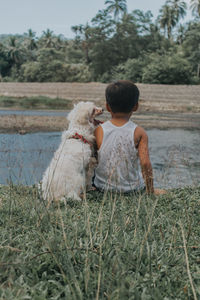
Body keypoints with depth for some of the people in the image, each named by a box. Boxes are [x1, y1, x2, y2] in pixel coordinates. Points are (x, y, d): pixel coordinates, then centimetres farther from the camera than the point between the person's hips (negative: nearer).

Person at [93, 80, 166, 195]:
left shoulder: (99, 131, -11)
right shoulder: (139, 133, -13)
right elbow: (145, 163, -19)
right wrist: (151, 190, -9)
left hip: (103, 186, 1)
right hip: (132, 189, -1)